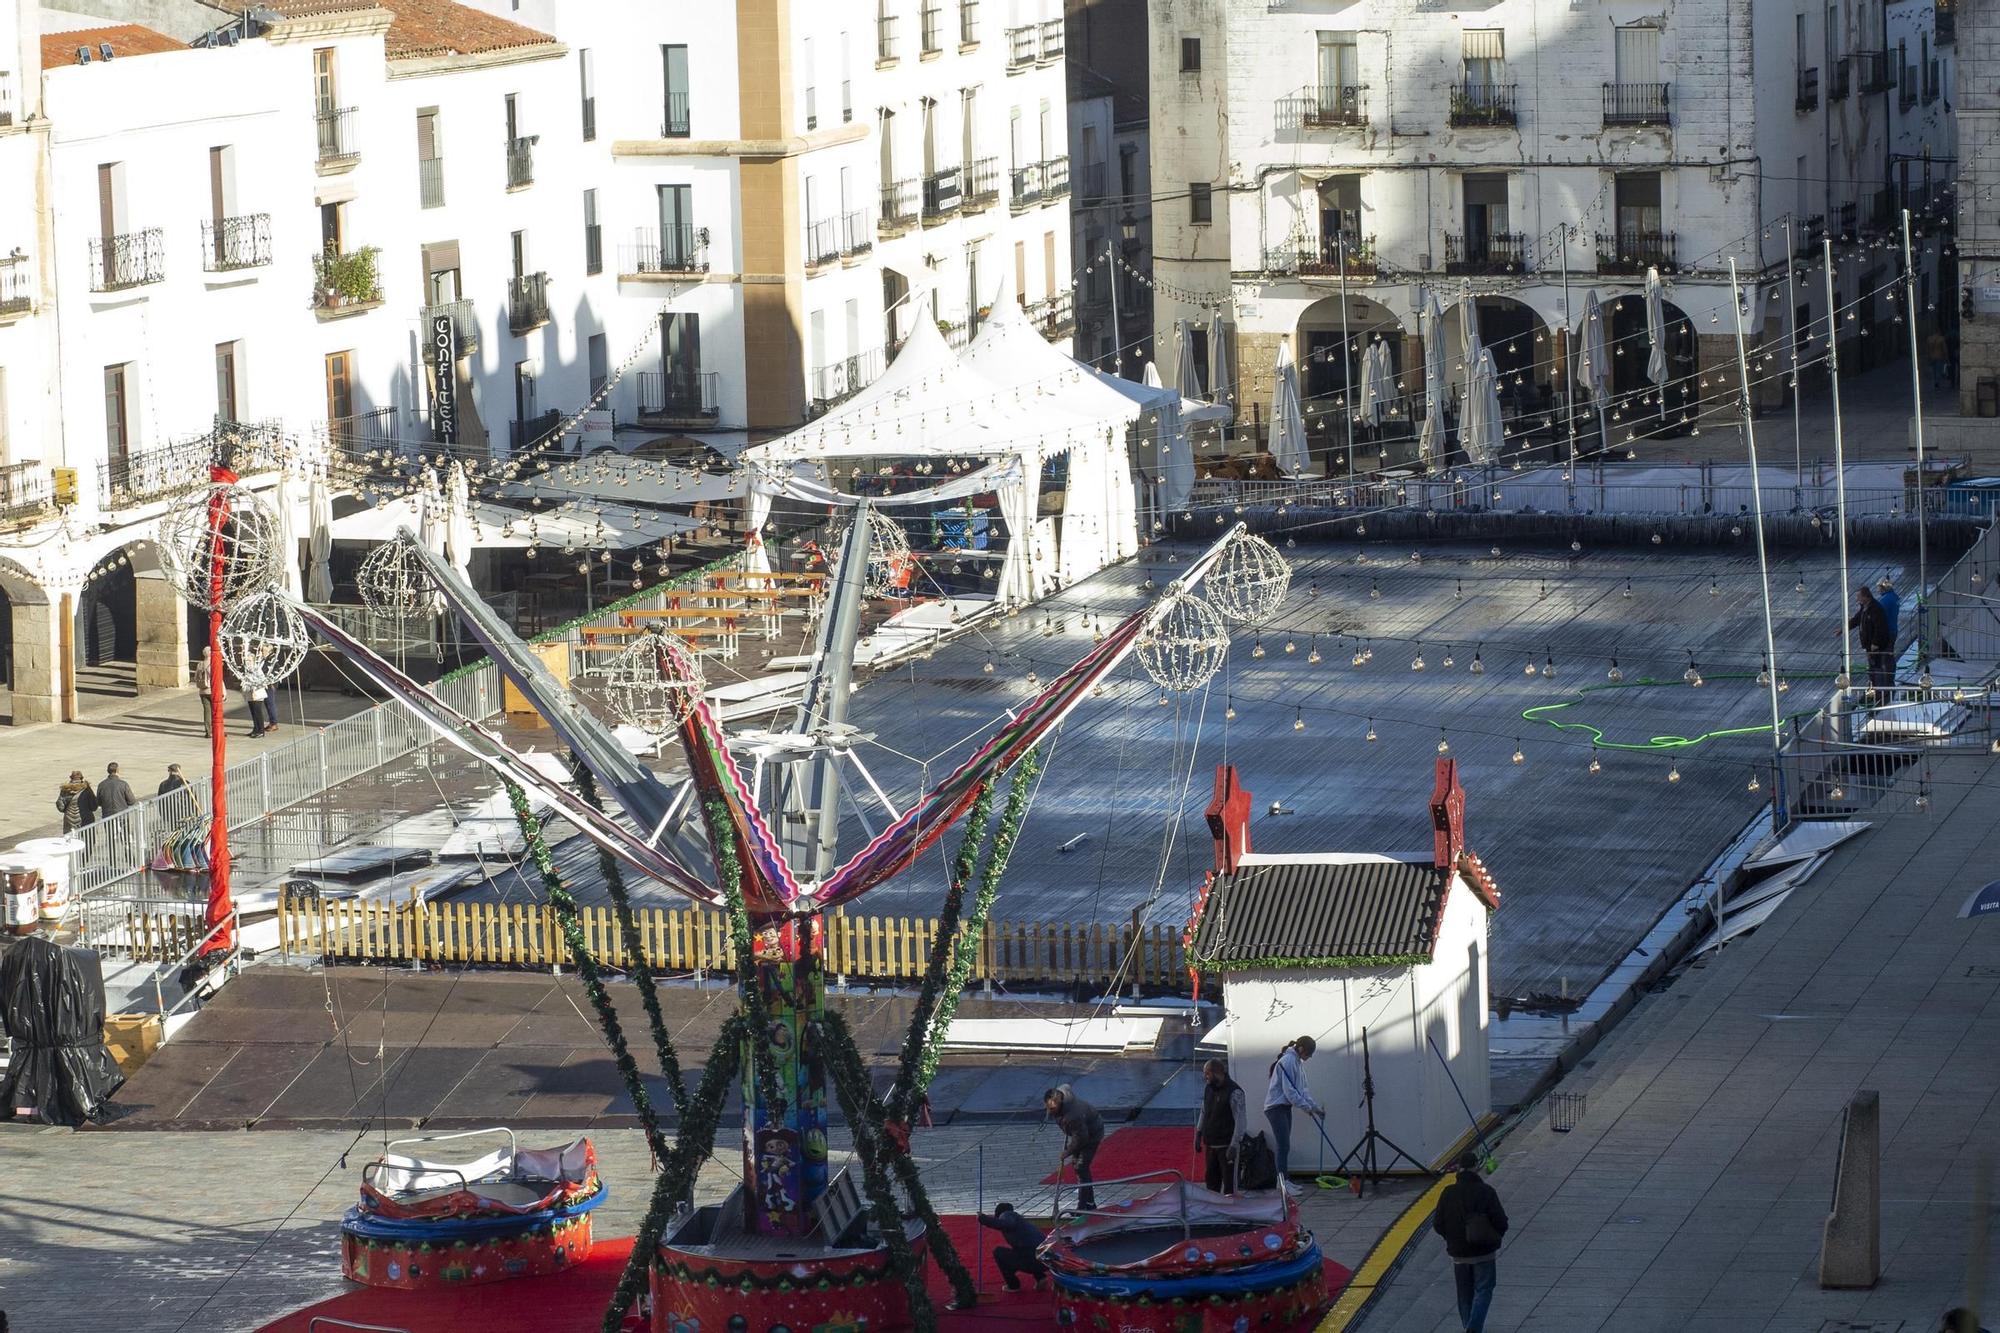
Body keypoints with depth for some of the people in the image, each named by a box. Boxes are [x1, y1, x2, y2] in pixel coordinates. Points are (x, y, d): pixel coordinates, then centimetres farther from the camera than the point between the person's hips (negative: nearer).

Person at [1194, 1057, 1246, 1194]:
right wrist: (1198, 1135, 15)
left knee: (1229, 1182, -3)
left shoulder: (1234, 1093, -16)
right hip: (1210, 1145, 7)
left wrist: (1233, 1146, -21)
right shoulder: (1208, 1089, 8)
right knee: (1211, 1181, 12)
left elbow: (1241, 1121, -17)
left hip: (1226, 1146, -7)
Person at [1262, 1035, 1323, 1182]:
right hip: (1276, 1107, -10)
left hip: (1284, 1107, 10)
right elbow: (1289, 1089, -21)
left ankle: (1282, 1181, 15)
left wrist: (1315, 1107, 9)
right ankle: (1283, 1181, -20)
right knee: (1284, 1145, -15)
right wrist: (1306, 1106, -17)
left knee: (1284, 1145, 11)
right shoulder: (1288, 1061, -17)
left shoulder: (1298, 1062, 13)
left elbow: (1302, 1089, 17)